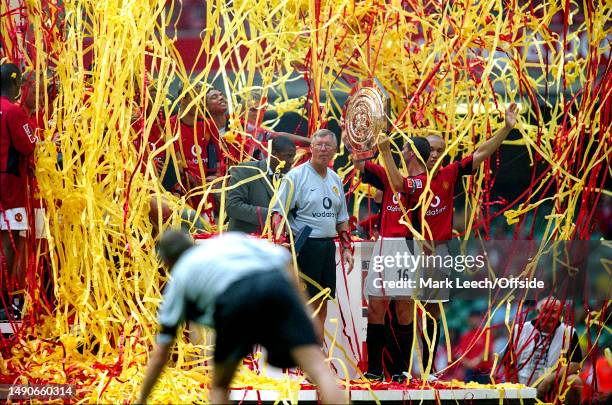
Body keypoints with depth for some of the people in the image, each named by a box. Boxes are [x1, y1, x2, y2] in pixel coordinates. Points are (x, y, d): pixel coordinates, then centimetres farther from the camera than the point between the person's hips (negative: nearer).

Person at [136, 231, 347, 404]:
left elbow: (160, 354, 34)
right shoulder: (230, 238, 40)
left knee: (219, 387, 23)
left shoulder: (179, 277, 34)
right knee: (320, 371, -6)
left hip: (234, 297, -1)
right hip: (276, 282, 1)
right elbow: (283, 258, 21)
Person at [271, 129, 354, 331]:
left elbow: (342, 219, 22)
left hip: (328, 245, 7)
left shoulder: (335, 180, 15)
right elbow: (278, 212, -11)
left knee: (323, 300, 9)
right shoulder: (296, 176, -6)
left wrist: (347, 247, 15)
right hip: (305, 244, -7)